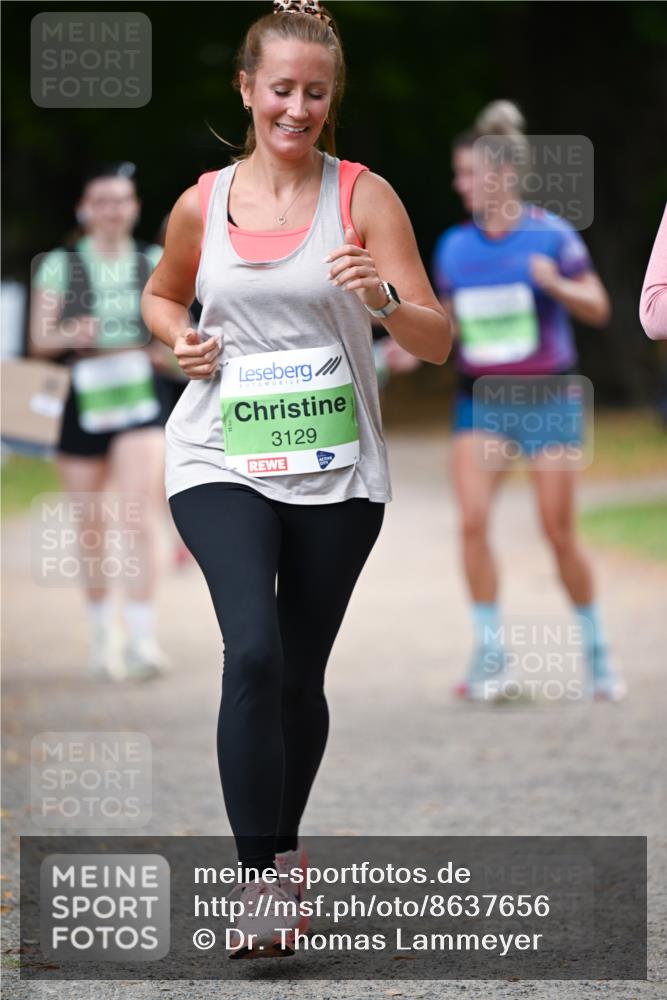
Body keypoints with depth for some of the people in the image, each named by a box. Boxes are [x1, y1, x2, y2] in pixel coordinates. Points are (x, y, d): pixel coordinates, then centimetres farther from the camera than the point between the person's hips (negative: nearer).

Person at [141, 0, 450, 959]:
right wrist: (181, 338, 2)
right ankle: (264, 877, -18)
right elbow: (162, 294, 24)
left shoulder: (363, 196, -2)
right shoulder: (202, 205, 3)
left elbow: (437, 342, -5)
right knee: (254, 652, -21)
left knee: (300, 675, 10)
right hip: (221, 460, 0)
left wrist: (383, 296, -26)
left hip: (336, 472, 1)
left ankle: (281, 845, 34)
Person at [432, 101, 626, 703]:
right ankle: (491, 657, -5)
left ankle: (597, 652, 18)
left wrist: (556, 284, -22)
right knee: (473, 522, -13)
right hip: (480, 399, 3)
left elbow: (599, 309, -4)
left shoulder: (550, 235, -7)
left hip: (547, 400, -3)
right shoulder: (454, 246, 4)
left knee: (560, 532, -1)